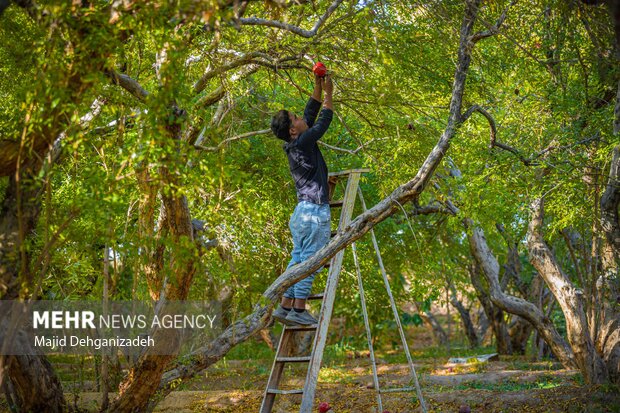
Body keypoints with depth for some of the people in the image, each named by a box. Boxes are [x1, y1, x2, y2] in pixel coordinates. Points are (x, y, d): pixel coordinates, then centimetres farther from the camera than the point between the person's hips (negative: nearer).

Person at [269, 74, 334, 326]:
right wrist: (328, 93, 7)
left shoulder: (295, 144, 12)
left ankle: (285, 307, 10)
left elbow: (311, 114, 20)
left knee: (298, 260, 10)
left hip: (303, 211, 9)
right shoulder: (302, 143, -12)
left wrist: (318, 88, 19)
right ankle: (298, 310, -7)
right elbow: (324, 121, -4)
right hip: (315, 211, -9)